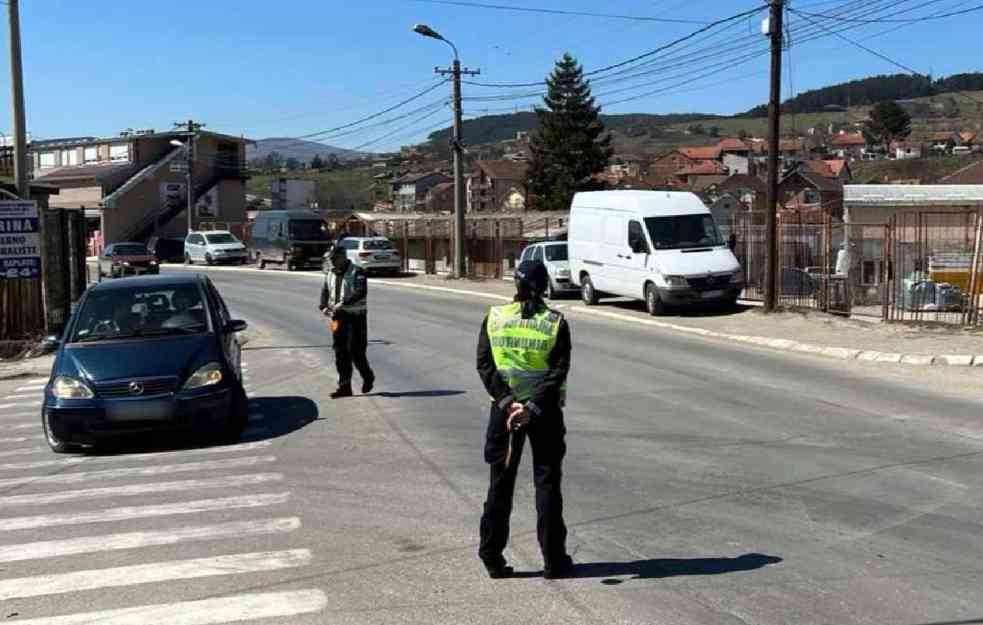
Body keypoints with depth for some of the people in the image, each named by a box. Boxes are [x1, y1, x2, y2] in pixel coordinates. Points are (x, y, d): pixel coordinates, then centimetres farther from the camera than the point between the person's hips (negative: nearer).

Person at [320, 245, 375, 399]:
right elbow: (325, 291, 16)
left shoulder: (357, 272, -11)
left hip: (356, 317, -6)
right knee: (340, 353, 4)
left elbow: (361, 292, -24)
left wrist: (343, 303, -32)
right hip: (339, 317, 6)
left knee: (356, 351, -6)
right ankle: (344, 386, 9)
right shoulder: (330, 273, 11)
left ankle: (368, 377, 19)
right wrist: (324, 306, -4)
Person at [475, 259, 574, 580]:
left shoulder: (495, 317, -2)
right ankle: (554, 560, 11)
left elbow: (485, 365, -8)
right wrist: (532, 407, -18)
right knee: (547, 483, 7)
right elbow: (558, 372, -14)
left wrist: (508, 402, -12)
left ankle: (492, 558, 15)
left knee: (500, 482, 11)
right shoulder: (556, 323, -6)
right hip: (546, 411, -1)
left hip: (504, 407, 1)